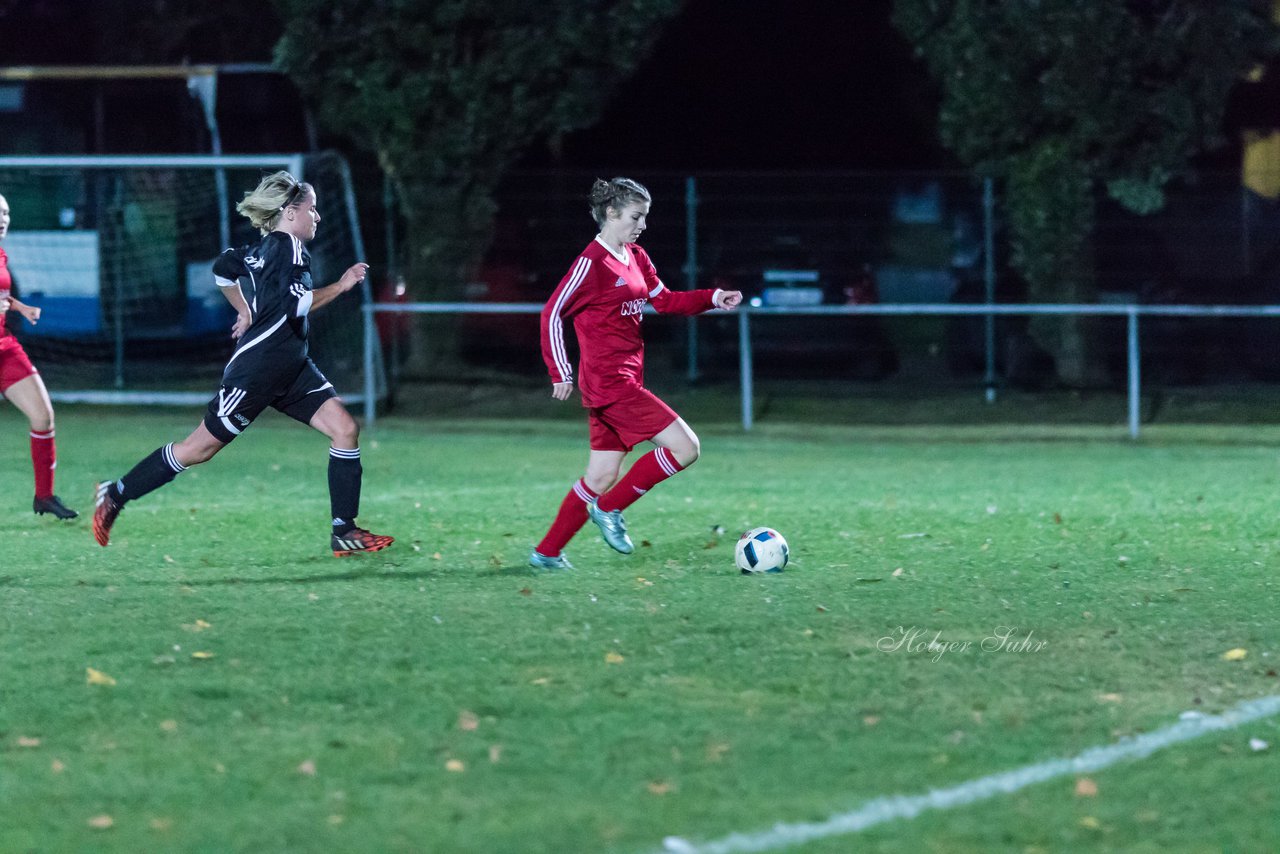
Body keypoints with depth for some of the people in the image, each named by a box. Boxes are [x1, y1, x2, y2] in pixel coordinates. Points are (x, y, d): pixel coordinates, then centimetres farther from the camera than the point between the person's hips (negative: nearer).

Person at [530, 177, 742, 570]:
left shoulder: (635, 258, 13)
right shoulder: (593, 263, -13)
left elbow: (664, 300, 23)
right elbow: (552, 314, -12)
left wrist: (713, 298, 11)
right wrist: (561, 373, -13)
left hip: (626, 381, 9)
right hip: (609, 382, -9)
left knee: (602, 477, 11)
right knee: (685, 447, -12)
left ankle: (547, 552, 17)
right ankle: (610, 508, -1)